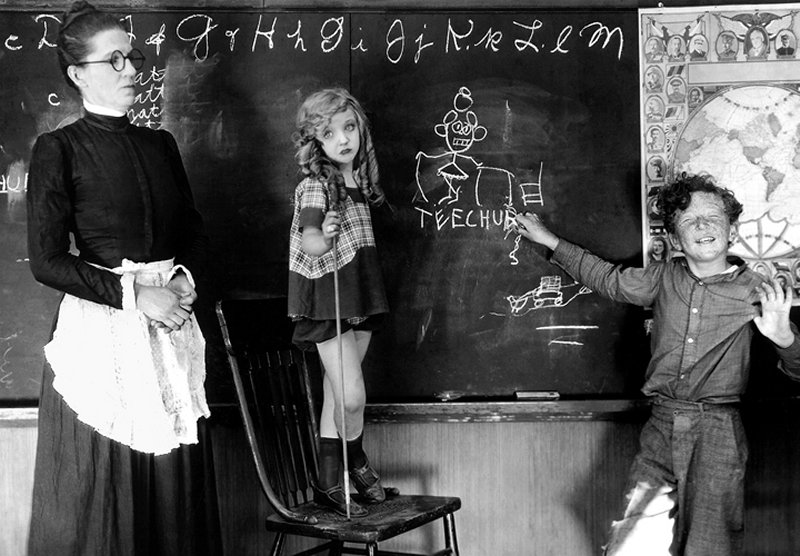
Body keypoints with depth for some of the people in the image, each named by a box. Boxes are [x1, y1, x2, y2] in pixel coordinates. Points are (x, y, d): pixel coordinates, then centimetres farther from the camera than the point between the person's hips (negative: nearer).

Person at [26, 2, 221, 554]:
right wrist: (135, 295, -14)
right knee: (98, 491, 2)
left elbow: (195, 232, 17)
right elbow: (46, 260, -10)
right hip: (100, 329, -4)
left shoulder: (160, 144, 12)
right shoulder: (59, 149, -4)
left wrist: (185, 279, -3)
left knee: (176, 482, 7)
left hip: (170, 323, 5)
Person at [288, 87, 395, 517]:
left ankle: (328, 483, 21)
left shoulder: (359, 182, 5)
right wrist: (323, 238, -48)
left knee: (335, 396, 12)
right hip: (327, 303, -7)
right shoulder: (315, 187, -16)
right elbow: (308, 239, -32)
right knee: (352, 397, -11)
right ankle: (357, 462, 17)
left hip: (360, 299, 7)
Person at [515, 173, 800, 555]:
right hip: (660, 428, 3)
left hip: (717, 436, -3)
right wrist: (549, 240, 28)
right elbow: (609, 279, 25)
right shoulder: (666, 277, 7)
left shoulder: (756, 293, -2)